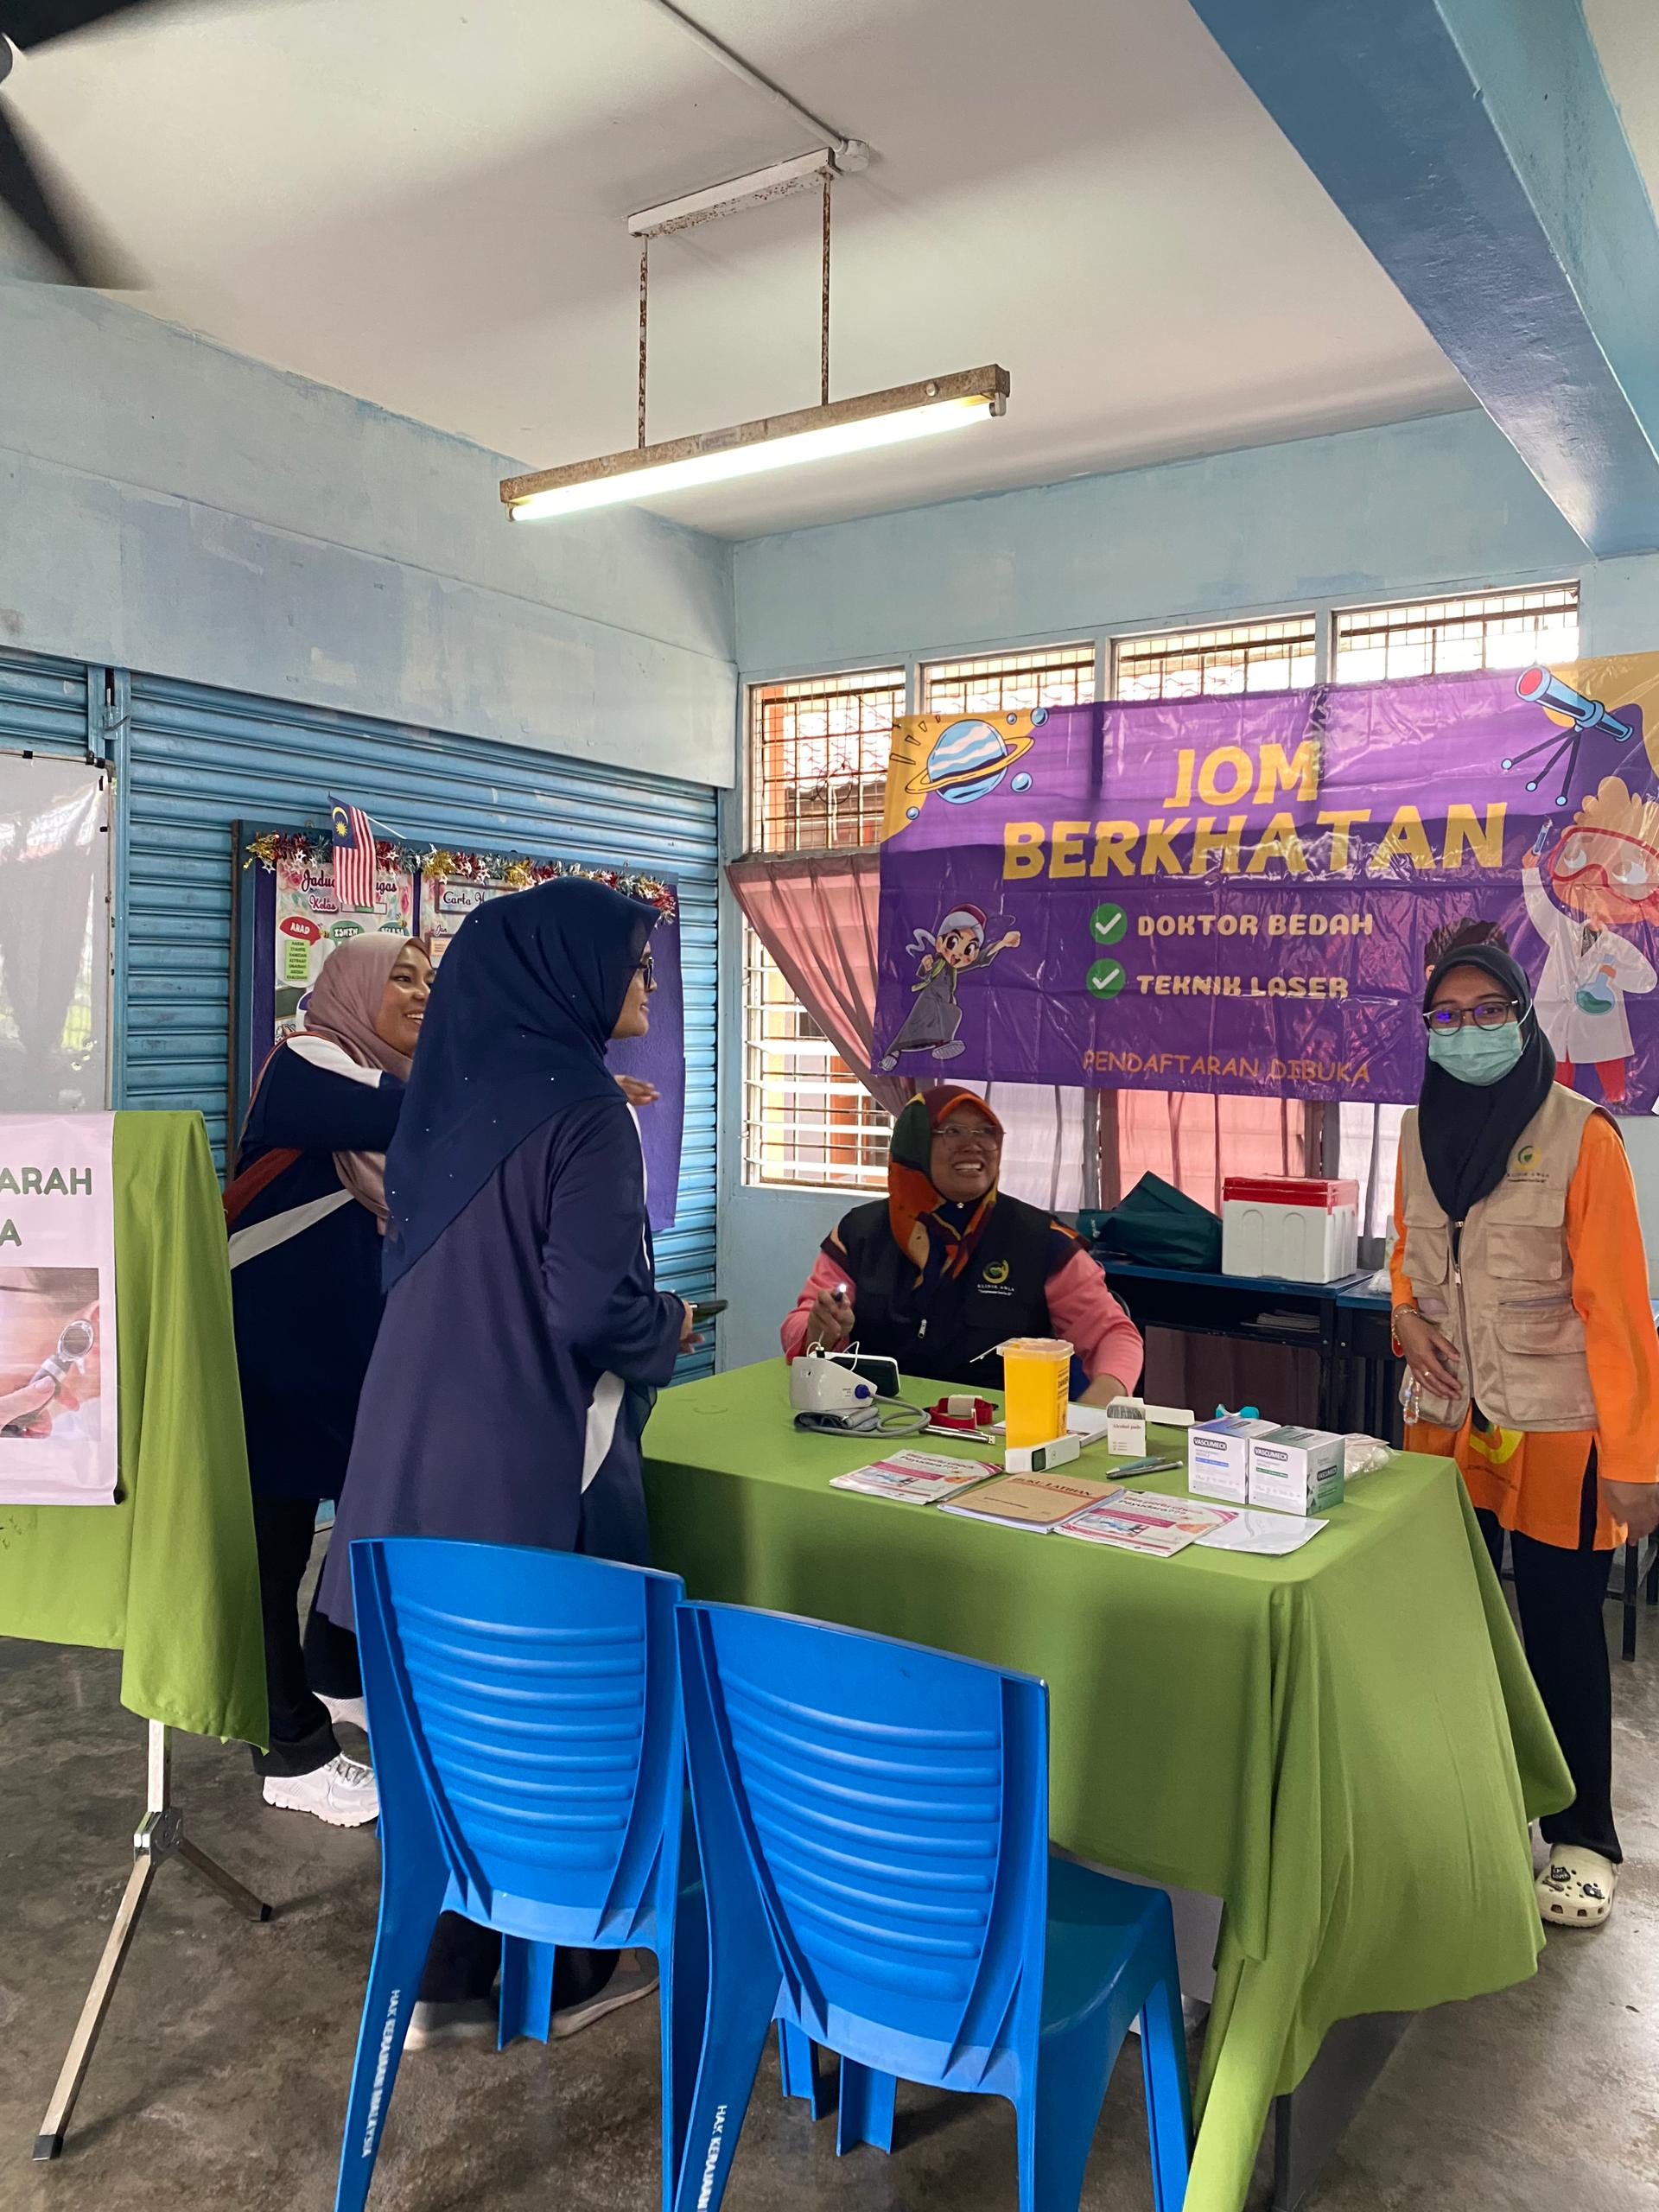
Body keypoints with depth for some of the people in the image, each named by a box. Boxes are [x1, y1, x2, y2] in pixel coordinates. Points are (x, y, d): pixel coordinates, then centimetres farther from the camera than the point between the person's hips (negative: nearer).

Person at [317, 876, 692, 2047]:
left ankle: (444, 1972, 32)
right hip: (538, 1459, -7)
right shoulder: (581, 1106, -17)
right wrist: (672, 1327, -2)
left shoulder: (453, 1089, 7)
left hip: (424, 1449, 8)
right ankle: (564, 1972, 28)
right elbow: (592, 1308, -23)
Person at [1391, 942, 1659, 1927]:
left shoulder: (1580, 1134, -12)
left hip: (1556, 1429, -5)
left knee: (1562, 1633, 6)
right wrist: (1408, 1318, -3)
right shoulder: (1422, 1130, 4)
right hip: (1448, 1420, 5)